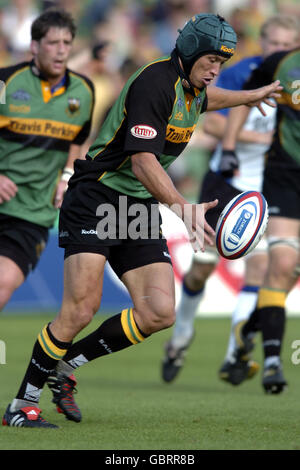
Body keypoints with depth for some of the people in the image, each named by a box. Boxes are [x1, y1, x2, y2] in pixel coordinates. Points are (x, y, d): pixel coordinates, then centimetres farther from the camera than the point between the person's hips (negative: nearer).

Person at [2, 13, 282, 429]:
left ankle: (67, 364, 10)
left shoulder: (191, 87, 10)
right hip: (96, 197, -8)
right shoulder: (155, 82, -19)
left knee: (159, 312, -7)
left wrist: (248, 96, 52)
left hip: (141, 208, 9)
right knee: (82, 308, -18)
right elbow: (143, 161, -27)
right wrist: (182, 206, -36)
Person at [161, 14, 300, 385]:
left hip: (268, 191, 2)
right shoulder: (239, 74, -13)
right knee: (202, 268, 6)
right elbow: (211, 123, -23)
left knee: (260, 263, -16)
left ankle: (234, 357, -11)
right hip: (226, 183, -2)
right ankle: (182, 334, 34)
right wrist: (261, 136, -29)